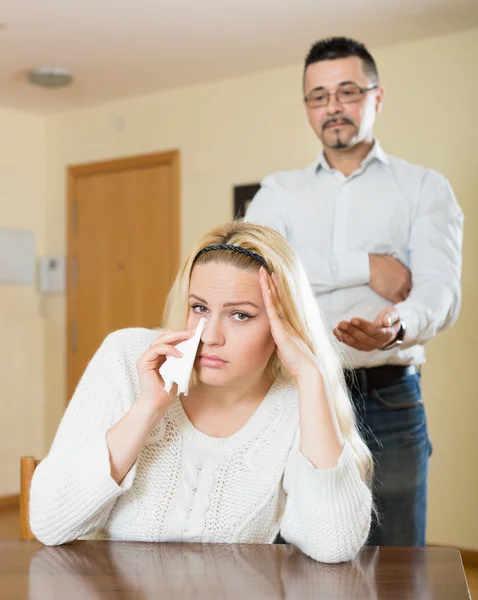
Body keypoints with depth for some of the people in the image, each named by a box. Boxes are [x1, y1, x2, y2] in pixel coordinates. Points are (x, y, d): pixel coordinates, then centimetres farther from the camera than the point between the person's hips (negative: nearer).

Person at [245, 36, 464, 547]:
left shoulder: (424, 189, 6)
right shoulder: (279, 192, 12)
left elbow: (440, 292, -9)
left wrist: (396, 327, -33)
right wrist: (365, 266, -12)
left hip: (389, 401, -1)